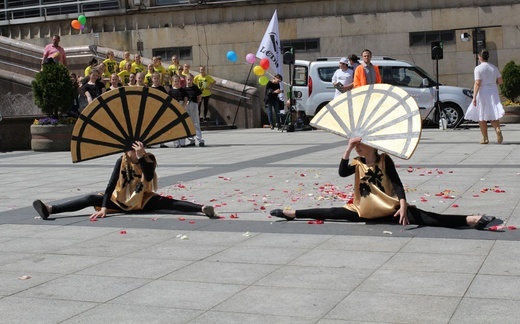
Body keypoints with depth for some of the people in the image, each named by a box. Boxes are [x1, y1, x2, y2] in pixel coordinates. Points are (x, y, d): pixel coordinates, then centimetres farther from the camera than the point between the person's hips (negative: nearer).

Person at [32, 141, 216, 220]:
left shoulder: (149, 159, -10)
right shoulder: (122, 161, -7)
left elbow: (149, 177, -30)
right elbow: (111, 185, -15)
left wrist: (141, 157, -38)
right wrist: (104, 208, -26)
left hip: (143, 201, -1)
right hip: (121, 201, 2)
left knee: (166, 203, -28)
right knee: (92, 199, -17)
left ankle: (202, 208, -47)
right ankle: (50, 210, -30)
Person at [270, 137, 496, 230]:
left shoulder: (385, 160, -5)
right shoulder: (356, 163, 4)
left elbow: (397, 184, -12)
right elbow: (342, 172, -17)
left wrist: (403, 206, -27)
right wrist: (348, 149, -23)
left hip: (390, 210, -5)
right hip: (363, 211, 5)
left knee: (420, 217, -26)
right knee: (333, 213, -4)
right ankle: (292, 213, 4)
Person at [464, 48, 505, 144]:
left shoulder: (478, 68, -10)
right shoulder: (494, 68, 6)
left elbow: (477, 83, -17)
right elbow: (500, 81, 7)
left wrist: (474, 97, -18)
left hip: (482, 93, -4)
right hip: (493, 93, 4)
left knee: (481, 117, 7)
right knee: (493, 115, 8)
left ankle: (485, 138, 10)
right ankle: (498, 129, -22)